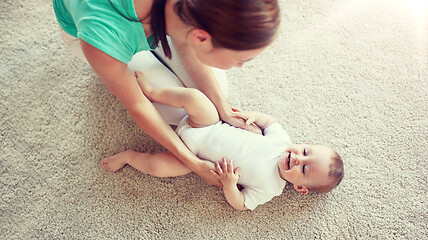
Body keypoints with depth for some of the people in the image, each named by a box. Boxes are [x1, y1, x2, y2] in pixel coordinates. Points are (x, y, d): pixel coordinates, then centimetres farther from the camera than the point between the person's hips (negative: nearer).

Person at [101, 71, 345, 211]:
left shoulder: (270, 188, -15)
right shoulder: (282, 140, -9)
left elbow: (241, 204, -12)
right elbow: (270, 120, 9)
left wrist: (230, 185, -29)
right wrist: (251, 115, -8)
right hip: (211, 125, 3)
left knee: (156, 165, -18)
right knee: (193, 96, -25)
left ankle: (129, 155, 16)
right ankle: (151, 91, -1)